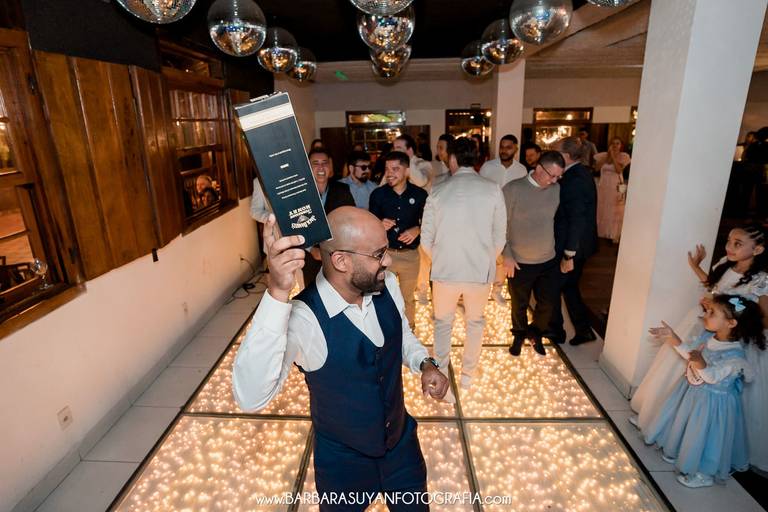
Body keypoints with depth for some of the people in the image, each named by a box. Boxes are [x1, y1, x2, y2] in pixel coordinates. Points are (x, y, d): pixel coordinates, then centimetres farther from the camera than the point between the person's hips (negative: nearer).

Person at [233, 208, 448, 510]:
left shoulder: (387, 285, -13)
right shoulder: (303, 318, -31)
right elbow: (250, 398, -44)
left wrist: (424, 364, -13)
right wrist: (277, 293, -53)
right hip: (343, 462, -4)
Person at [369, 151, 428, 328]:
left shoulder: (420, 194, -5)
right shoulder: (378, 194, -5)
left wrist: (417, 230, -16)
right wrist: (380, 226, -20)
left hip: (410, 254, 1)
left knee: (408, 298, 18)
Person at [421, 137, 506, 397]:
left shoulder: (437, 193, -6)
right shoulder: (493, 190, -8)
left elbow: (426, 240, -2)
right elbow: (500, 238, -4)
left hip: (445, 270, 0)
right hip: (481, 271, 0)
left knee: (443, 323, 21)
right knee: (475, 322, 23)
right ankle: (468, 373, 36)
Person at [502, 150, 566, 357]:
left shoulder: (557, 189, -3)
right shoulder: (513, 189, -15)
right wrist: (507, 255, -11)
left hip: (549, 261, 3)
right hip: (520, 262, -3)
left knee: (550, 303, 12)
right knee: (519, 305, 14)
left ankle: (535, 333, 40)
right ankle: (519, 335, 42)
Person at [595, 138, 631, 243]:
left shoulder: (624, 156, -5)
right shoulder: (604, 155, 2)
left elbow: (619, 170, -18)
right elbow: (597, 166, -13)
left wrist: (613, 156, -19)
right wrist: (608, 155, -16)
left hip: (616, 187, -3)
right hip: (603, 186, 3)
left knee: (614, 211, 3)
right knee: (601, 209, 12)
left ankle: (614, 234, 14)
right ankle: (600, 231, 28)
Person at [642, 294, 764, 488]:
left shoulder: (735, 355, -29)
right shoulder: (707, 336, -8)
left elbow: (712, 377, -33)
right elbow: (689, 352, 6)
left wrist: (700, 362, -53)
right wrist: (672, 338, -4)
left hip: (712, 401, -7)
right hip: (691, 391, 7)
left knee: (702, 435, 9)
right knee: (682, 424, 24)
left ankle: (704, 474, 32)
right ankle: (677, 451, 49)